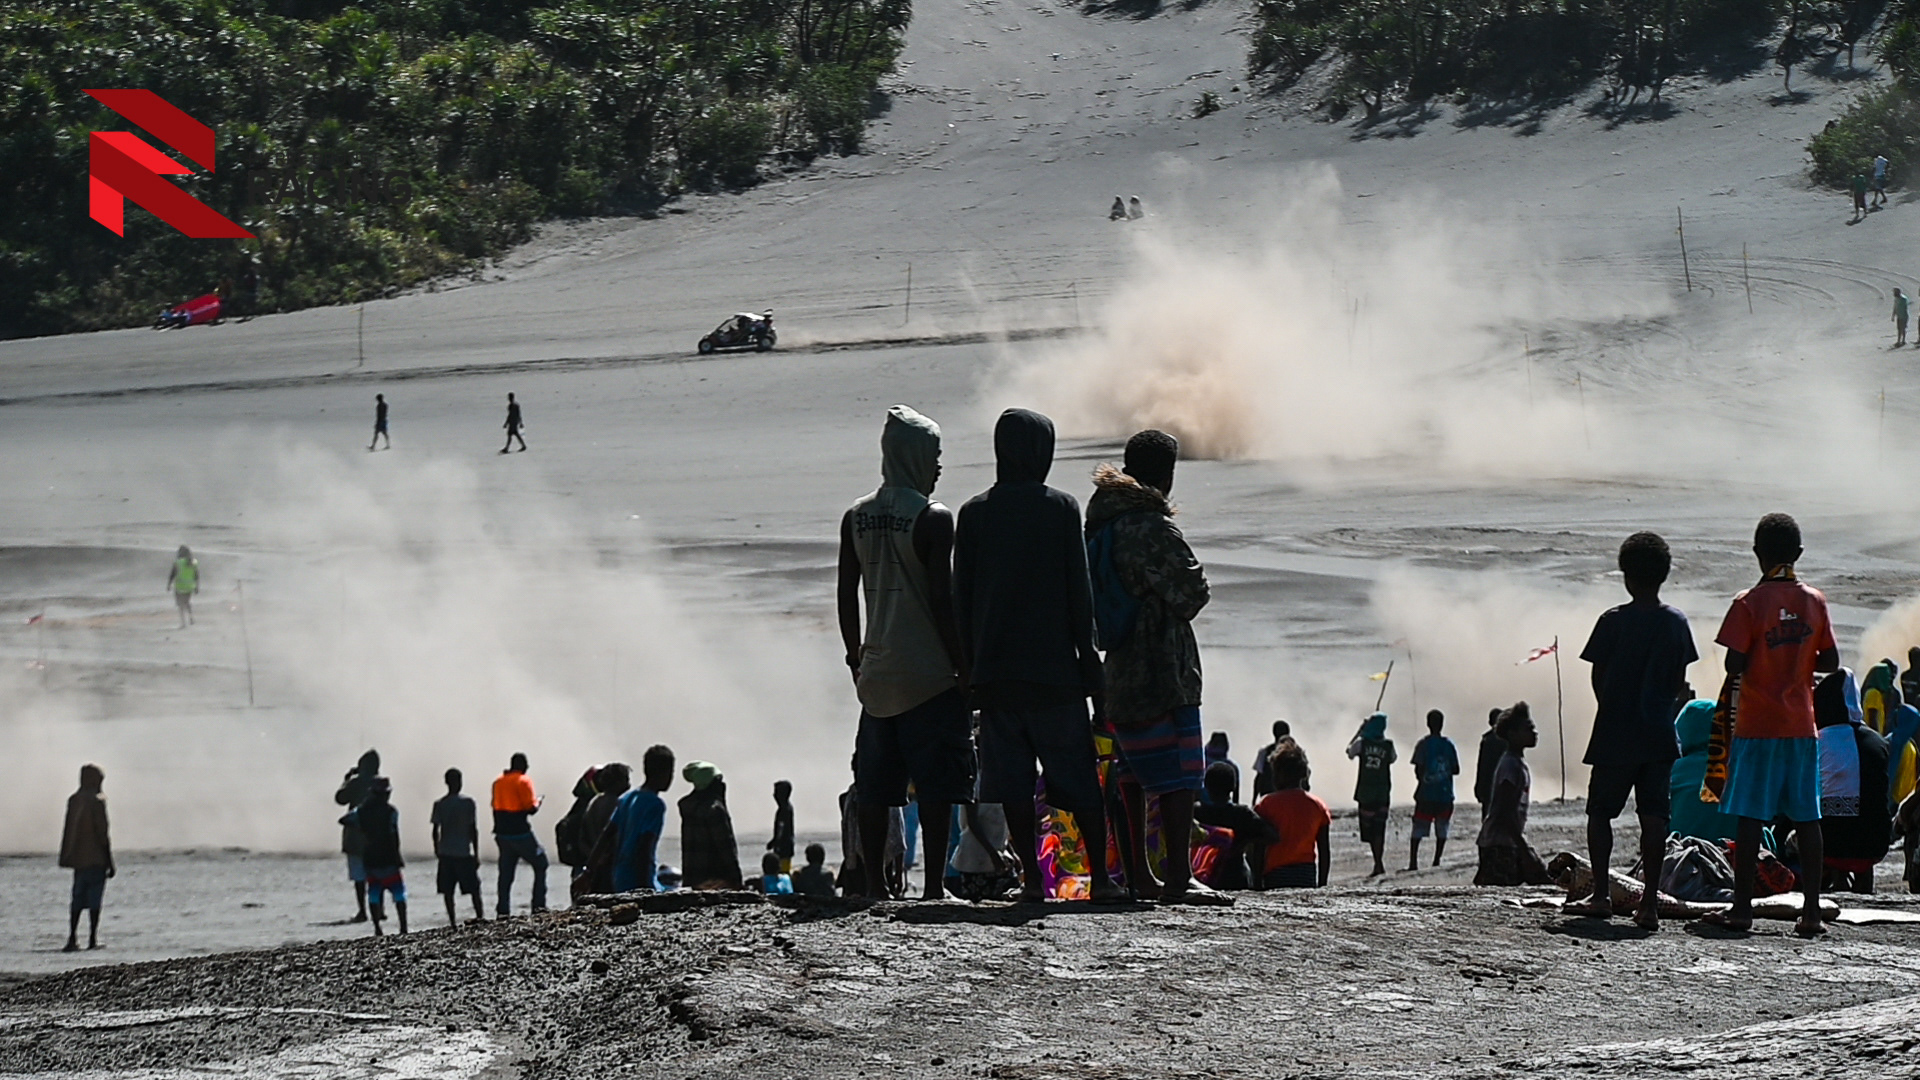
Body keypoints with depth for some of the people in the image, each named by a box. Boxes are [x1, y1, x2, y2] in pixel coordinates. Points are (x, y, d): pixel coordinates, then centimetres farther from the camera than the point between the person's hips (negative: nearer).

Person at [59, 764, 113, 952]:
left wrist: (68, 858, 19)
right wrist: (110, 862, -6)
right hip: (96, 859, -6)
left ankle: (72, 939, 0)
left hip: (77, 858, 6)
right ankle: (93, 940, -1)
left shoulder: (73, 801, 9)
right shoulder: (97, 802, -10)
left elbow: (67, 831, 12)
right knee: (94, 898, -1)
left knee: (78, 898, 8)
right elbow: (102, 833, -11)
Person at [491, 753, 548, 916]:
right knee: (540, 864, 6)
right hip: (520, 833, -6)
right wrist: (537, 802, 9)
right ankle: (539, 905, -2)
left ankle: (503, 910, 3)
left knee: (505, 872, 9)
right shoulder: (523, 781, -10)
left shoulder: (498, 782, 11)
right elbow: (531, 809, -13)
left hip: (502, 833, 6)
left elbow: (495, 806, 15)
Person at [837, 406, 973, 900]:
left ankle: (874, 883, 9)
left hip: (877, 673, 6)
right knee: (935, 786, -3)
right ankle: (934, 885, -6)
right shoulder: (933, 519, -11)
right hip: (930, 673, -6)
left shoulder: (856, 518, 7)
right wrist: (963, 663, -7)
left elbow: (846, 596, 10)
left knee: (876, 787, 9)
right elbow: (941, 599, -14)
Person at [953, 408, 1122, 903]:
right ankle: (1100, 875, 1)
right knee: (1078, 776, 4)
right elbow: (1080, 593, -3)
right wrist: (1090, 663, 3)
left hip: (994, 671, 2)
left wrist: (970, 666, 11)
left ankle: (1032, 876, -1)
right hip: (1054, 668, -2)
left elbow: (961, 598, 5)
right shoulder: (1061, 508, -3)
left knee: (1012, 779, 3)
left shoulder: (974, 513, 4)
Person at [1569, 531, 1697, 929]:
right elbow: (1679, 682, 7)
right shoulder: (1676, 623, 1)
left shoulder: (1613, 621, -8)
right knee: (1654, 816, 1)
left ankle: (1601, 895, 4)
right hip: (1658, 735, 3)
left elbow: (1598, 677, -3)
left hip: (1615, 735, -3)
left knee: (1600, 811, 10)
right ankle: (1650, 902, -5)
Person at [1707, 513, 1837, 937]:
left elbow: (1734, 667, -13)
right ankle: (1812, 910, 4)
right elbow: (1830, 662, 5)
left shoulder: (1750, 603, -9)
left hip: (1758, 726, -4)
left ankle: (1742, 906, -1)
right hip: (1802, 726, 4)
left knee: (1750, 817, -1)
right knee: (1807, 818, 5)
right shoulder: (1814, 602, 3)